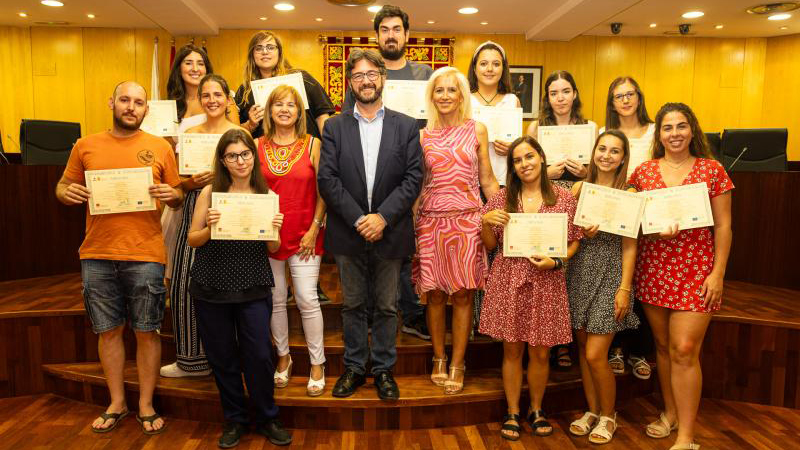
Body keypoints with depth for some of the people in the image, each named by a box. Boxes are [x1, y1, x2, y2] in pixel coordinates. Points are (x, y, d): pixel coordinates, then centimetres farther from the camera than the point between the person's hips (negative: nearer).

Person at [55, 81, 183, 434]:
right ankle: (117, 403, 28)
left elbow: (179, 198, 8)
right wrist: (67, 192, -9)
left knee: (145, 332, 5)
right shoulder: (85, 146, 8)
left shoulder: (160, 148, 4)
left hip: (145, 256, -2)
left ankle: (146, 406, 19)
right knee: (109, 331, 11)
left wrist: (171, 194, -15)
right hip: (97, 256, 2)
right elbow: (63, 186, 14)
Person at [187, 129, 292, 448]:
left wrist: (275, 231, -16)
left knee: (259, 355, 1)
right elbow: (192, 239, 2)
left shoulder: (266, 194, 1)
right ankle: (234, 419, 30)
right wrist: (210, 228, -18)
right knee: (222, 356, 10)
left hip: (253, 287, 0)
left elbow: (273, 250, 4)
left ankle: (267, 419, 23)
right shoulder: (210, 192, -1)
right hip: (211, 287, 0)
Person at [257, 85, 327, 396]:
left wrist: (314, 229, -6)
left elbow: (323, 192, 0)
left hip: (304, 235, -2)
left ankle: (317, 363, 13)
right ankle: (283, 357, 30)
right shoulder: (259, 146, 5)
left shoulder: (313, 145, -1)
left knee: (307, 299, -4)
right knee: (276, 299, 10)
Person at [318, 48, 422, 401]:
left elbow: (413, 178, -5)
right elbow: (327, 179, -5)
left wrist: (383, 217, -15)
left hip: (389, 232, 0)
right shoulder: (335, 127, 4)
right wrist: (357, 219, -15)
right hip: (348, 233, 1)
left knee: (386, 307, 11)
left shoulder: (406, 126, 3)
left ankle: (384, 369, 27)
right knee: (352, 305, 13)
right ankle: (353, 368, 29)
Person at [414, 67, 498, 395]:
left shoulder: (477, 129, 5)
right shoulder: (423, 135, 6)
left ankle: (457, 365, 16)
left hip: (467, 220, -1)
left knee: (463, 294, 3)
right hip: (431, 220, 1)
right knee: (435, 293, 6)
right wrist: (410, 226, 3)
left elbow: (487, 179, 8)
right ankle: (439, 359, 23)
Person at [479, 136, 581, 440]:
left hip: (546, 282, 0)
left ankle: (536, 410, 32)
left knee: (540, 352, 9)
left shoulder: (564, 198, 2)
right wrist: (485, 221, -11)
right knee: (512, 350, 8)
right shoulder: (502, 198, 4)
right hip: (508, 281, 0)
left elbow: (574, 242, 6)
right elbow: (490, 245, 8)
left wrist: (556, 261, -12)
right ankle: (512, 413, 25)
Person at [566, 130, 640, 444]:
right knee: (583, 349, 11)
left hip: (609, 275, -4)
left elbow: (629, 246, -6)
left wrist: (625, 289, -12)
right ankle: (592, 410, 30)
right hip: (580, 272, 4)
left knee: (595, 355, -4)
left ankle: (608, 415, 20)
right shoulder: (579, 188, 5)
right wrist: (582, 234, -11)